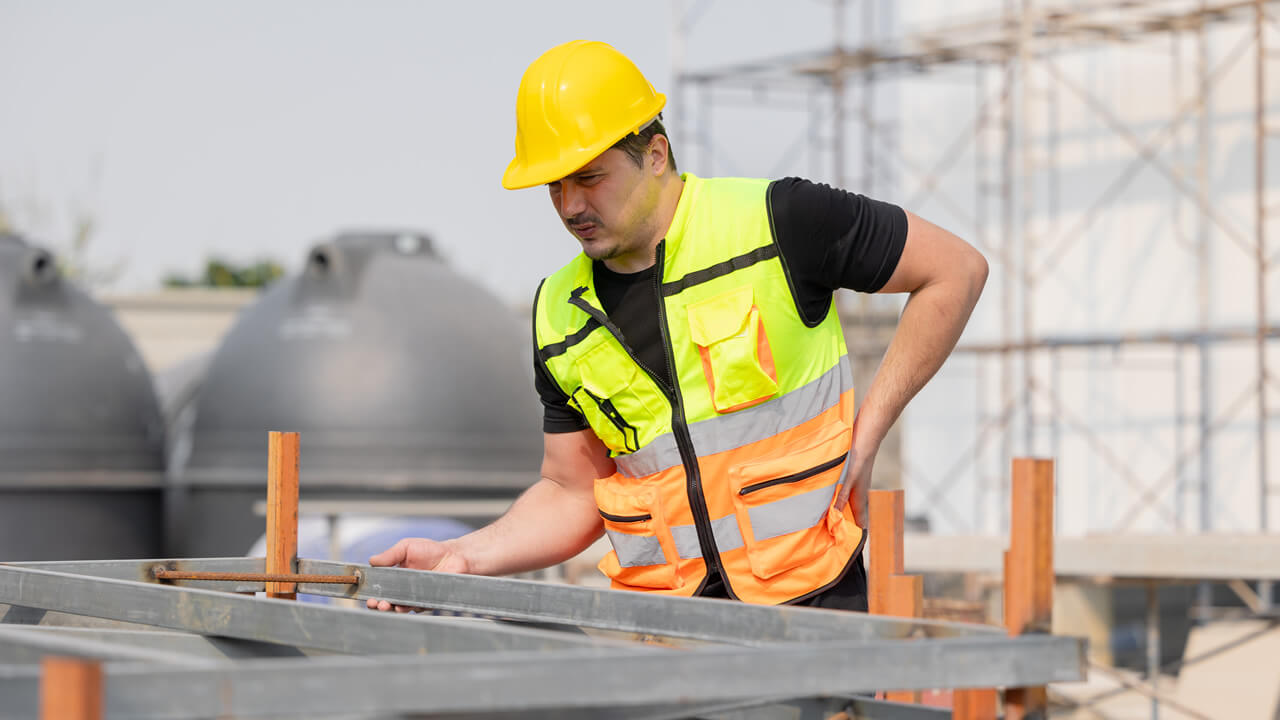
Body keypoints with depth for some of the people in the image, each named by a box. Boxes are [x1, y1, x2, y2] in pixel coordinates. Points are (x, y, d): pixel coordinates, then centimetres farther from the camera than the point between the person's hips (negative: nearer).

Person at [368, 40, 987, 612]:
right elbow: (573, 494, 15)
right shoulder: (560, 314, 9)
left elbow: (956, 270, 0)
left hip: (808, 601, -4)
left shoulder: (777, 222, -7)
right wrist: (462, 557, -2)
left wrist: (866, 433, -4)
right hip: (658, 621, 4)